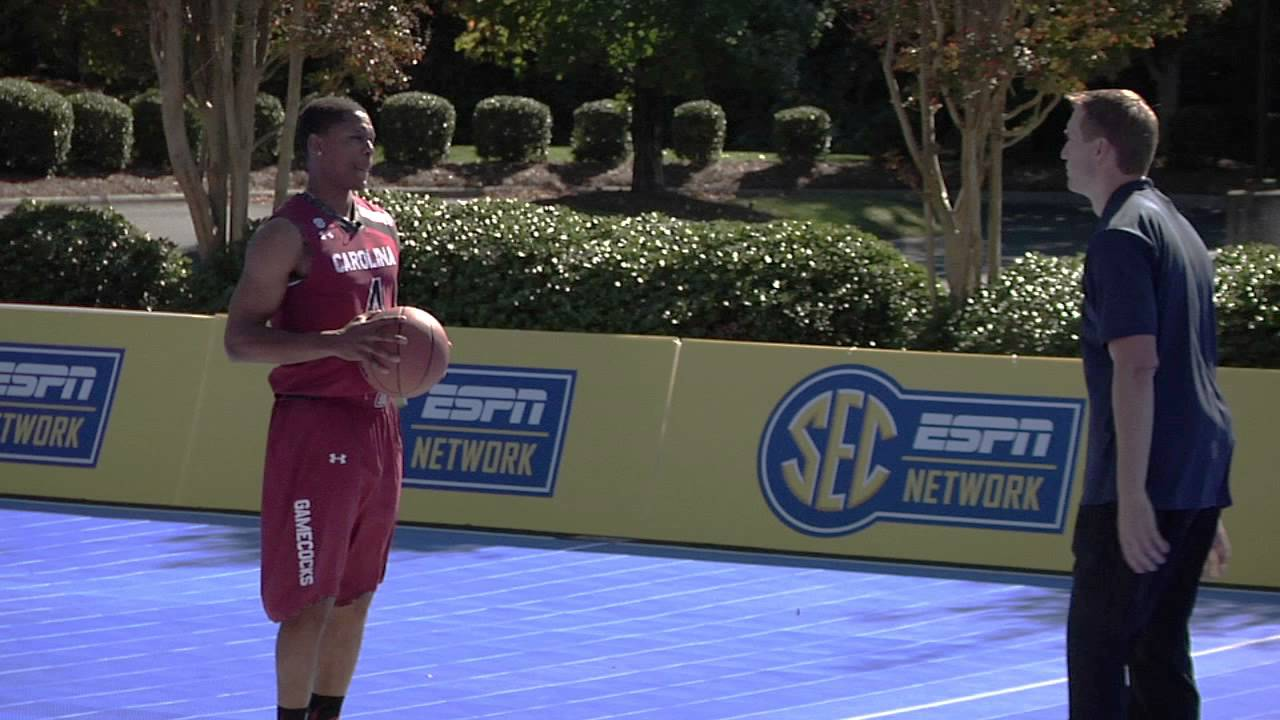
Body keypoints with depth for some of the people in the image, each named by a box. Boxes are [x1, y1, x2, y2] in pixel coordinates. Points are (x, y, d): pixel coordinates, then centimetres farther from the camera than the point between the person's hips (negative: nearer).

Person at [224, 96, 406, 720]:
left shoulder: (382, 228, 12)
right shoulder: (288, 234, -11)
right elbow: (240, 340, -16)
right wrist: (336, 343, -27)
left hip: (376, 423, 8)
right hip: (315, 427, -8)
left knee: (355, 595, 12)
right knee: (311, 598, -6)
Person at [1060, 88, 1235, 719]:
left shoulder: (1122, 235, -11)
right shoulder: (1178, 228, 19)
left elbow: (1137, 365, -20)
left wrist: (1131, 493, -23)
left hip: (1146, 480, -9)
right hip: (1199, 479, 9)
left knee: (1097, 649, -5)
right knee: (1161, 651, 12)